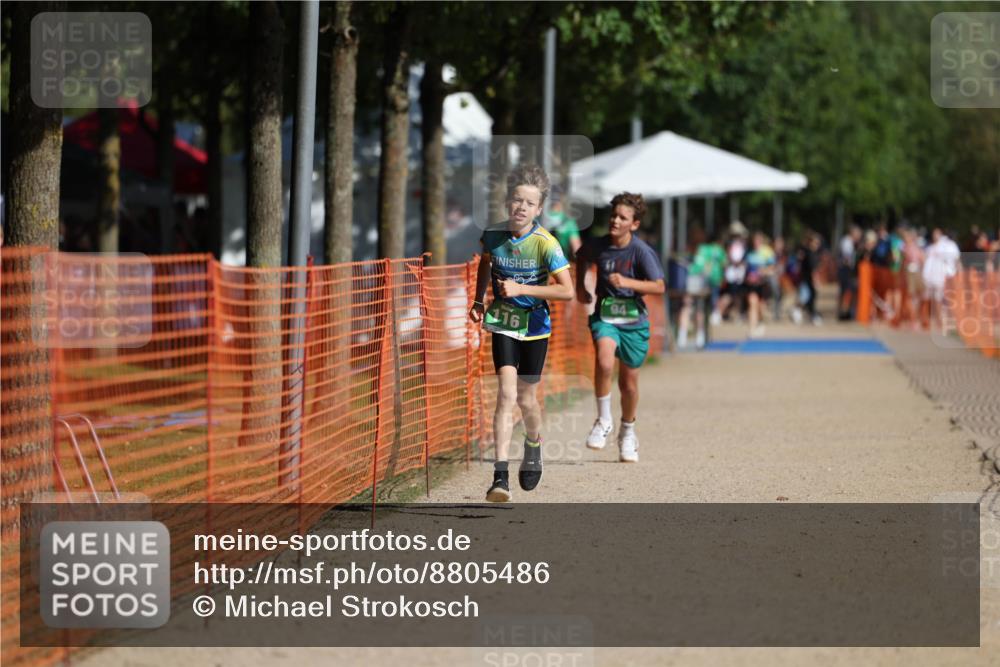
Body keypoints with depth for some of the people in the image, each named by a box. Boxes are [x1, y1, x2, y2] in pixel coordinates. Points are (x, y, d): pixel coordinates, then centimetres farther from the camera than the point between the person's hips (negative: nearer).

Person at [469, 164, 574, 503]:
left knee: (525, 399, 9)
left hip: (535, 325, -1)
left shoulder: (545, 244, -18)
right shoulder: (494, 234, -7)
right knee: (507, 393, -14)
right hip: (503, 323, 1)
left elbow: (567, 291, -22)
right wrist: (478, 300, 9)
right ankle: (500, 476, -19)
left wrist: (520, 289, -26)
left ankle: (533, 443, 44)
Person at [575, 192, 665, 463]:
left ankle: (627, 431, 37)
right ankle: (604, 421, -10)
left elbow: (659, 287, -21)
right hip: (604, 318, 1)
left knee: (629, 382, 10)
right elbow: (581, 257, 21)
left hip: (634, 321, -1)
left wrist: (627, 282, -33)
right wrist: (580, 286, 13)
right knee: (604, 362, -29)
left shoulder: (641, 251, -14)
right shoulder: (597, 245, -4)